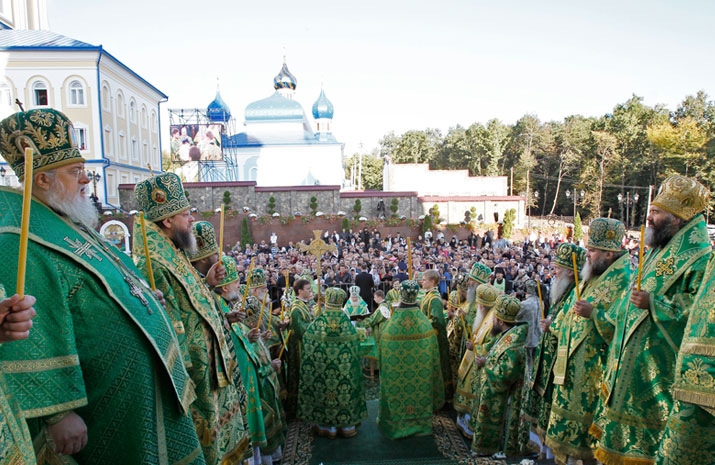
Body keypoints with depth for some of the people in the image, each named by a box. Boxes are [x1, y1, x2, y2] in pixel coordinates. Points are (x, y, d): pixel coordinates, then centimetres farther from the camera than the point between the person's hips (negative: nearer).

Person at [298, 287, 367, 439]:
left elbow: (308, 343, -6)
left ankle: (327, 425, 25)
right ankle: (347, 425, 26)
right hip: (343, 363, 1)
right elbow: (355, 343, -4)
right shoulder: (347, 322, -9)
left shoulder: (318, 321, -11)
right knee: (344, 391, 15)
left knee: (322, 391, 14)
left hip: (320, 365, 0)